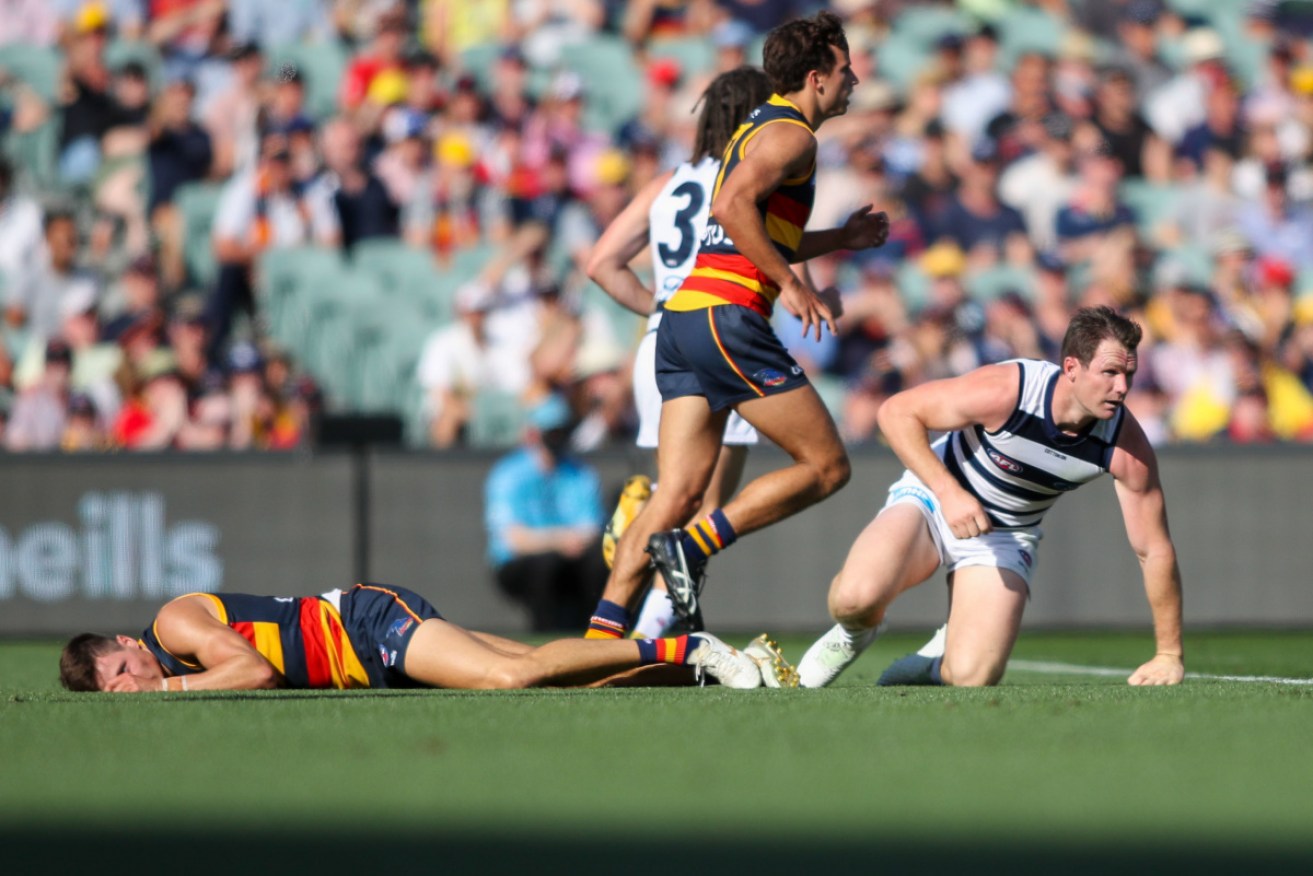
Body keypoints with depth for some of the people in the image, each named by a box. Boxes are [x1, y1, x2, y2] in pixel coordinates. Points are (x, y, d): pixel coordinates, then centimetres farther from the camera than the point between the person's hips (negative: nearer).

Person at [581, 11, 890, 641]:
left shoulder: (760, 128, 26)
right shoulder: (791, 134, -6)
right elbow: (732, 206, -21)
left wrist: (841, 239, 32)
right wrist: (791, 284, -17)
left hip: (680, 321, 9)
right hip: (727, 318, -9)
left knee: (677, 496, 2)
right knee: (826, 465, -1)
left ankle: (600, 635, -7)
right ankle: (692, 546, -10)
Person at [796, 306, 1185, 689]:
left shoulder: (1127, 446, -21)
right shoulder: (1006, 390, -30)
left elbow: (1155, 550, -12)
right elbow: (896, 412, -21)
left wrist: (1168, 655, -10)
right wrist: (949, 493, -32)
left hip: (1006, 535, 2)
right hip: (933, 497, -2)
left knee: (972, 676, -21)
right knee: (857, 595, -31)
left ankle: (942, 659, 18)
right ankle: (855, 632, 9)